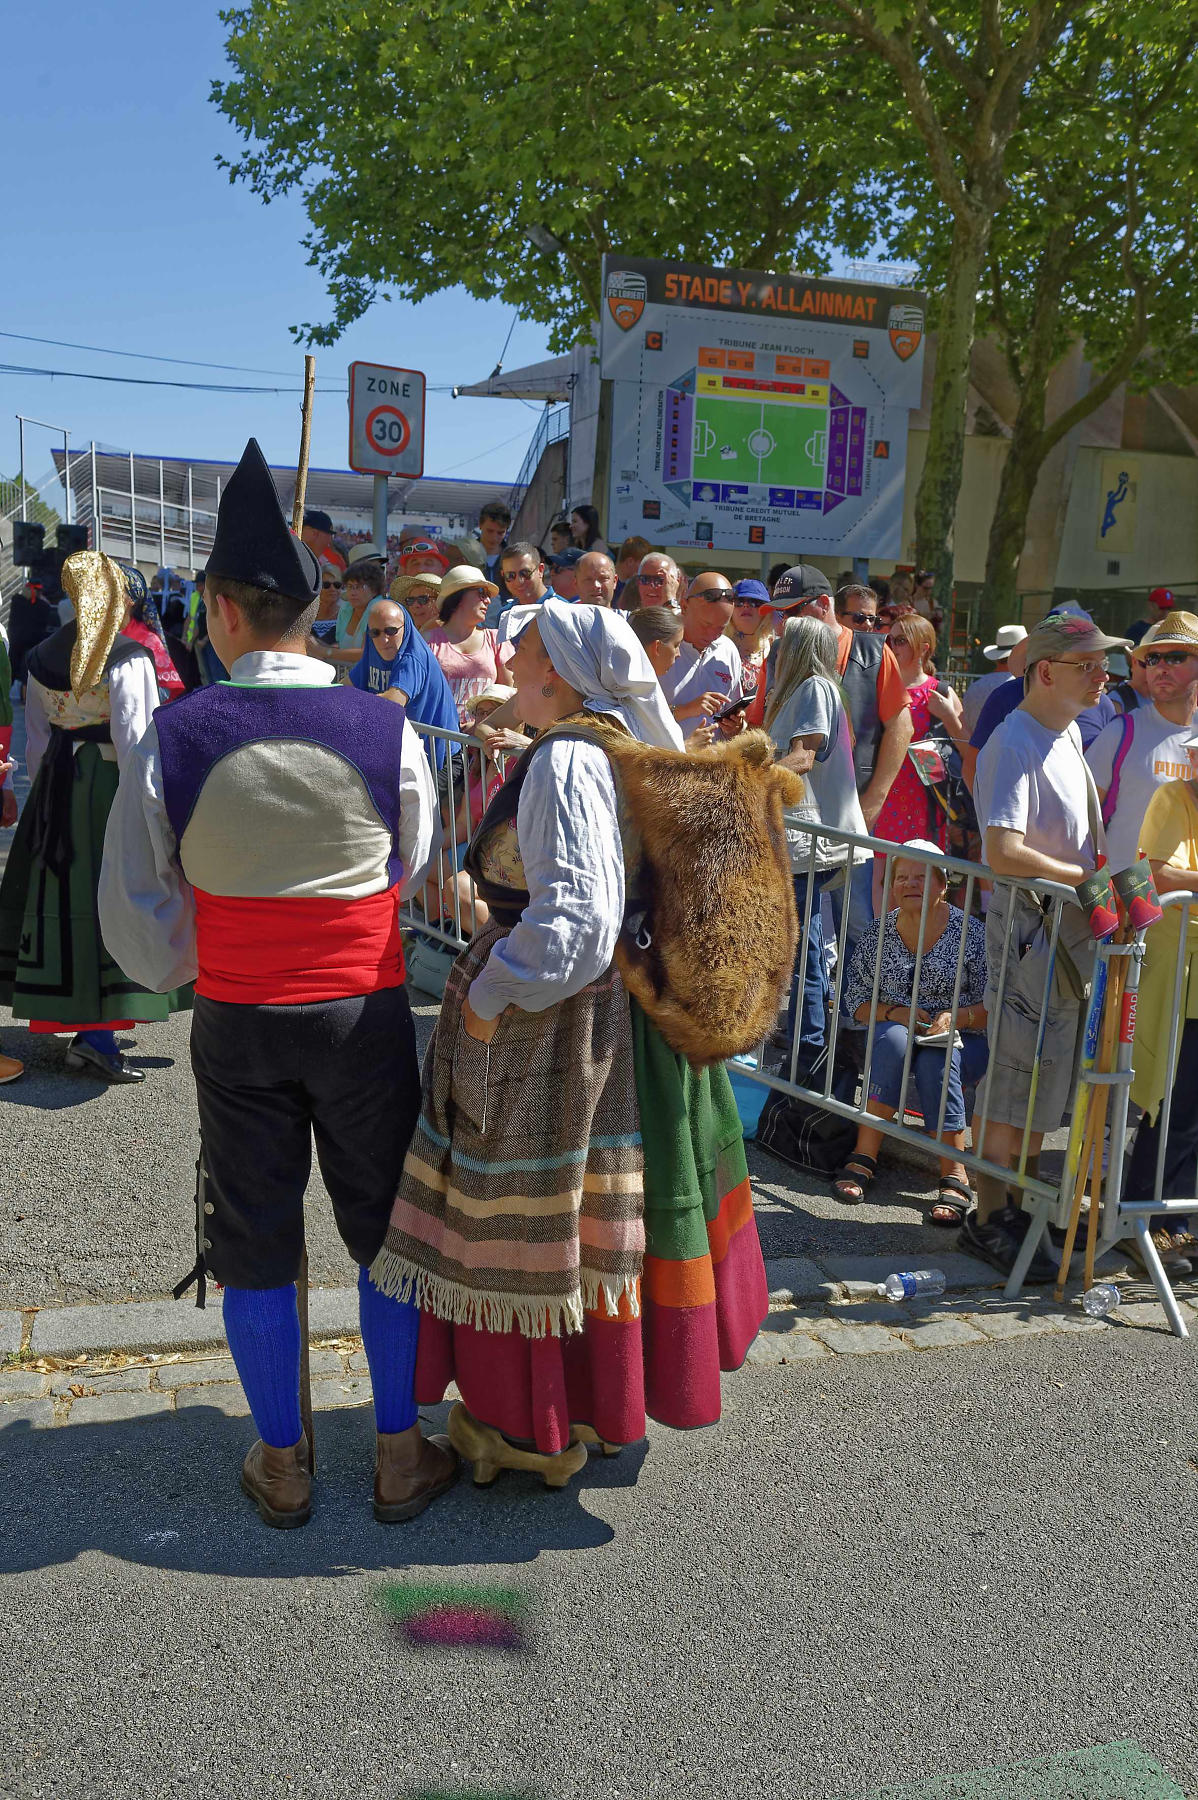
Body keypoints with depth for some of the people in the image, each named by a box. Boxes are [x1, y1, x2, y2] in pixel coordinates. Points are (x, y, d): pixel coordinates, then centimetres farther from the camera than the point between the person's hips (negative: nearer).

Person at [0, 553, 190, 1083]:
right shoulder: (128, 658, -12)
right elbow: (132, 740, -16)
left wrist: (43, 791, 19)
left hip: (57, 788, 6)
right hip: (111, 785, -6)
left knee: (64, 894, 12)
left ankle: (78, 1023, 22)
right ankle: (96, 1033, -4)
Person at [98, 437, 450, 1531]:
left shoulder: (173, 739, -12)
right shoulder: (389, 734, -12)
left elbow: (141, 926, -5)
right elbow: (419, 879, 3)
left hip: (235, 1026, 1)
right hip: (364, 1018, 0)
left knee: (254, 1244, 15)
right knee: (386, 1233, 15)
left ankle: (281, 1465, 30)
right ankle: (401, 1457, 27)